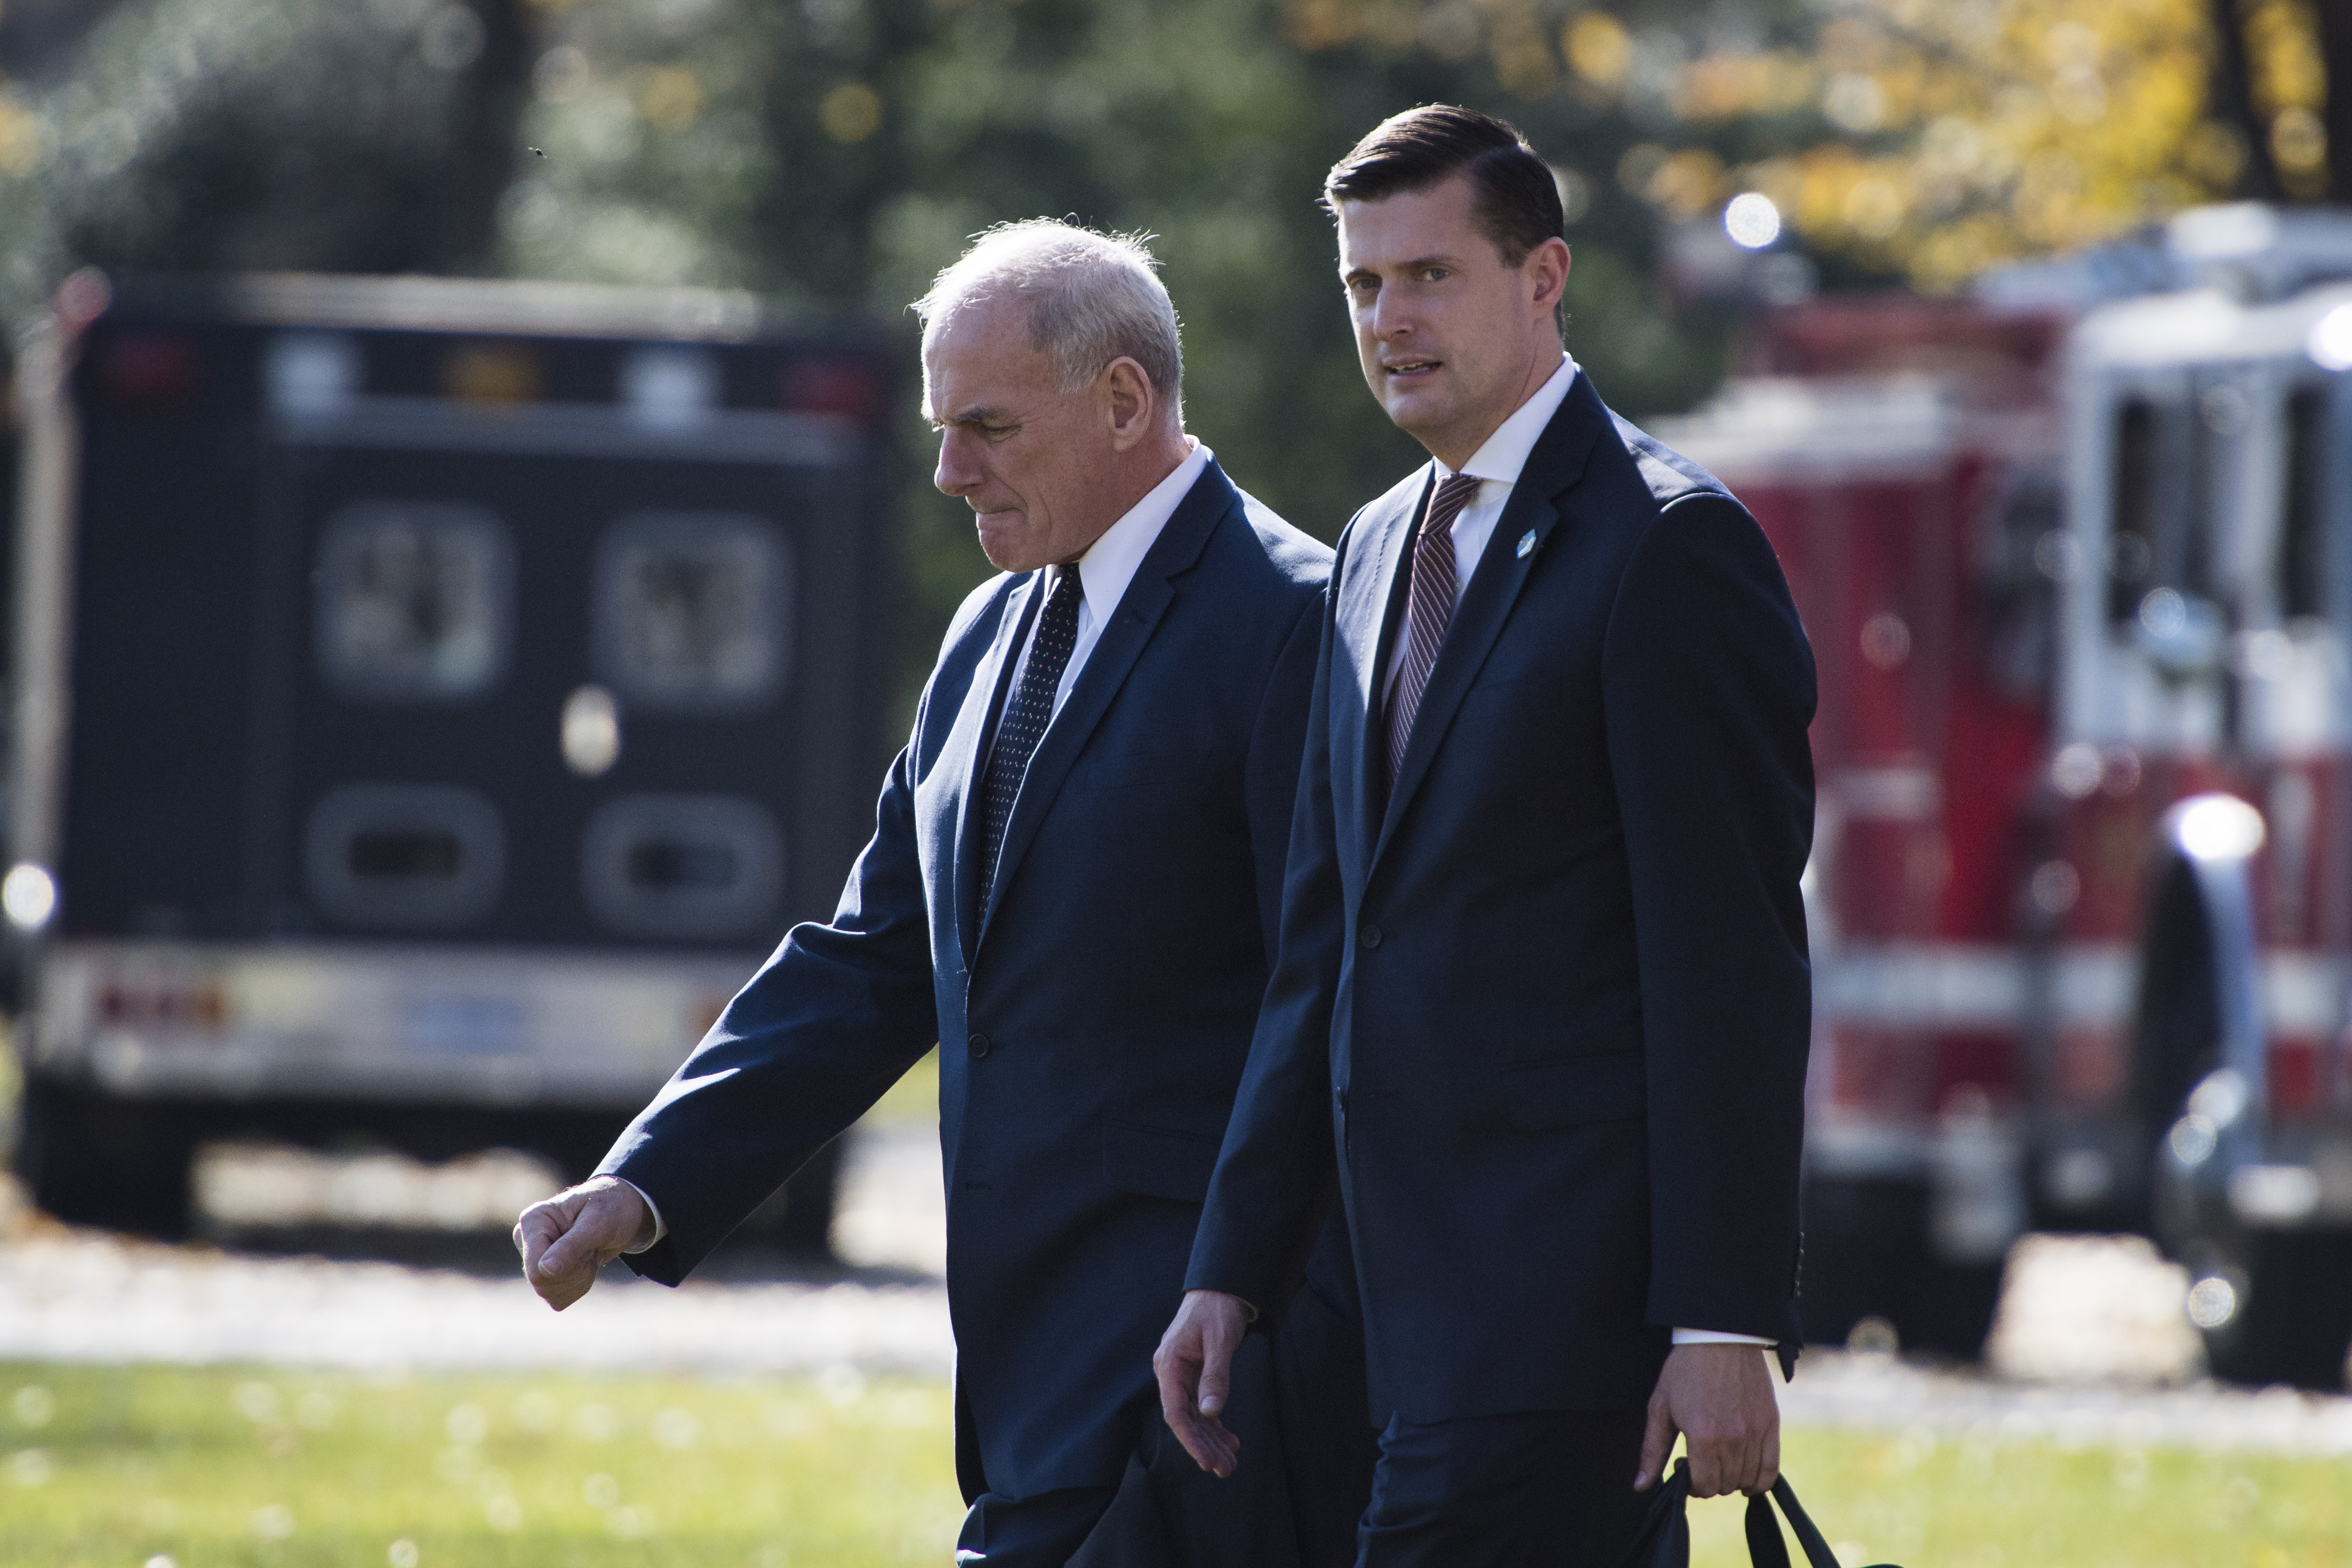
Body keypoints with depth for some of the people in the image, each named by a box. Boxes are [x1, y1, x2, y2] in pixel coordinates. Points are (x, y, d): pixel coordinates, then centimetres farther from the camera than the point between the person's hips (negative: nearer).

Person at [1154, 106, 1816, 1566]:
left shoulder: (1670, 542, -9)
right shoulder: (1382, 553, 18)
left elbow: (1735, 964, -13)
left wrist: (1725, 1324, -18)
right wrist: (1232, 1272, 14)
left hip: (1566, 1287, -9)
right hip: (1416, 1286, 9)